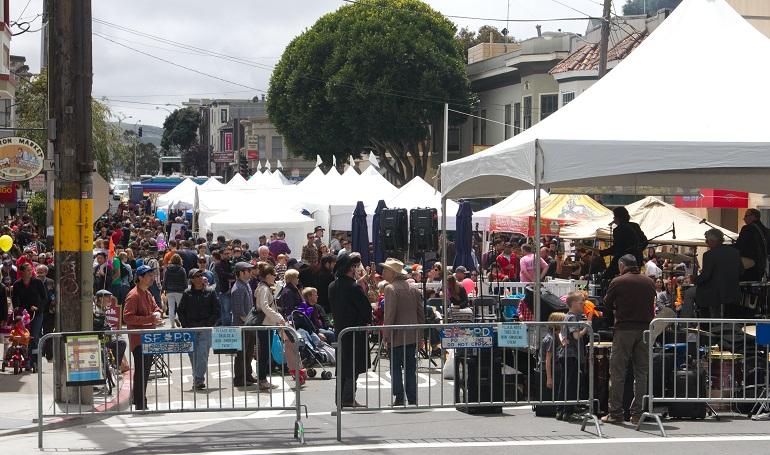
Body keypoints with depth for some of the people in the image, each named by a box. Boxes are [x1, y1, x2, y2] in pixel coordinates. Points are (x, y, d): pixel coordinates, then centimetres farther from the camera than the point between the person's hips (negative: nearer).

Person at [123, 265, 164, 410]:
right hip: (138, 339, -10)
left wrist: (157, 313, 0)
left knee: (146, 370, 14)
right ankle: (140, 404, -10)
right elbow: (127, 317, -21)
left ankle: (141, 402, 23)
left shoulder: (148, 294, 15)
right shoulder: (134, 295, -14)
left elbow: (155, 308, 27)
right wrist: (150, 319, -24)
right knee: (140, 371, -11)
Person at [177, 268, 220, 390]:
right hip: (191, 329, 2)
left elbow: (217, 312, 7)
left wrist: (209, 324, -5)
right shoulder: (187, 294, 7)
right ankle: (196, 378, 16)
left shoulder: (210, 293, 5)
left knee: (202, 354, -13)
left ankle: (199, 379, -17)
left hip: (205, 329, -2)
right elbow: (180, 311, 11)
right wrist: (186, 325, -1)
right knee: (193, 355, 4)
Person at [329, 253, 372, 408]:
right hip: (355, 331, -7)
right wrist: (367, 322, 3)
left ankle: (341, 398, 17)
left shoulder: (332, 287, 5)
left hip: (339, 329, 7)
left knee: (342, 365, 13)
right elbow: (366, 308, -14)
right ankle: (349, 398, -4)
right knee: (354, 366, -2)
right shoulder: (354, 288, -18)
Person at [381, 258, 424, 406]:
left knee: (395, 367, 0)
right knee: (410, 368, 10)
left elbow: (390, 315, -17)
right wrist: (419, 332, 18)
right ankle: (412, 399, 8)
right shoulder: (413, 289, 11)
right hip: (413, 335, 6)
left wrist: (386, 335, -13)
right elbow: (421, 312, 12)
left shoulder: (391, 289, -12)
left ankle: (399, 398, -5)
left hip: (397, 336, -6)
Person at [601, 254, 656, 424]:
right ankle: (637, 413, 8)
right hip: (645, 328, 4)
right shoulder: (649, 282, 6)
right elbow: (652, 304, 13)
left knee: (617, 372, 3)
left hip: (624, 328, -4)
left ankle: (615, 413, 1)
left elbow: (607, 304, 4)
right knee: (641, 372, 9)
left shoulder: (617, 282, -6)